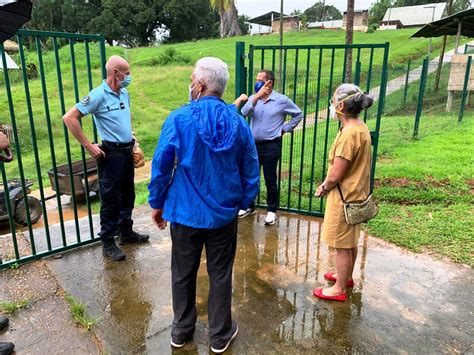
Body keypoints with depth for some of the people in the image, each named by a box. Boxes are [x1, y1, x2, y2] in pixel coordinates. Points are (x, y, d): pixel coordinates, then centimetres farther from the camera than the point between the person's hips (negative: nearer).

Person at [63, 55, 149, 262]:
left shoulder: (124, 93, 8)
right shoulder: (99, 95, -15)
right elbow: (69, 118, -18)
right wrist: (88, 146, -17)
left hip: (127, 152, 8)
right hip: (111, 154, -8)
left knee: (127, 196, 17)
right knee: (110, 200, 2)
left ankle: (126, 233, 33)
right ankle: (107, 243, 14)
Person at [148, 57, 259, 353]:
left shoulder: (179, 119, -14)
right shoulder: (238, 122, -5)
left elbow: (161, 166, -10)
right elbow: (251, 171, 0)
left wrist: (157, 203, 4)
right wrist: (244, 201, 13)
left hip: (185, 212, -1)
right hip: (224, 214, 2)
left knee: (183, 273, 18)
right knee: (221, 275, 15)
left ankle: (182, 330, 37)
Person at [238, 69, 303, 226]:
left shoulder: (282, 100, -5)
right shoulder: (253, 98, 4)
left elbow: (299, 114, 5)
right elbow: (244, 113, -15)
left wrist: (285, 129, 0)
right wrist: (256, 97, -22)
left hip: (271, 146, -4)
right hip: (253, 144, 4)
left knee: (270, 180, 4)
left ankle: (272, 211, 19)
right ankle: (249, 206, 31)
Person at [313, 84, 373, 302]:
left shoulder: (349, 134, -26)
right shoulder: (361, 128, 5)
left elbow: (337, 174, -24)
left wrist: (324, 188, -4)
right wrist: (327, 184, 8)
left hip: (344, 197, -10)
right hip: (355, 194, 10)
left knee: (342, 245, 5)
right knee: (350, 242, 23)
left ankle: (339, 289, 20)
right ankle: (346, 276, 41)